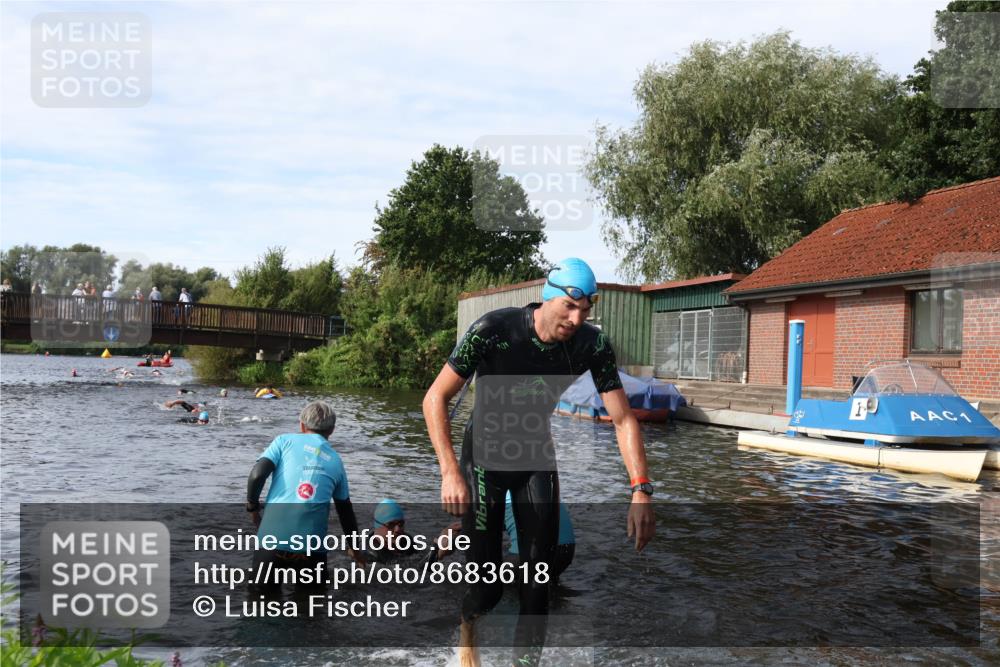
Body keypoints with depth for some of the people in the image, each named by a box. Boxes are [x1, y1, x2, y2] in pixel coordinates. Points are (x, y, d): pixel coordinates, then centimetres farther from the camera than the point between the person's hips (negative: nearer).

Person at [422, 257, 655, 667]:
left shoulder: (593, 345, -18)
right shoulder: (493, 330, -27)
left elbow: (623, 419, -13)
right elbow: (435, 398, -22)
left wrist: (641, 491, -25)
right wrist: (450, 473, -31)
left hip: (537, 456, 3)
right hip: (485, 455, -3)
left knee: (539, 577, -2)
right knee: (488, 585, -3)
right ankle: (467, 625, 33)